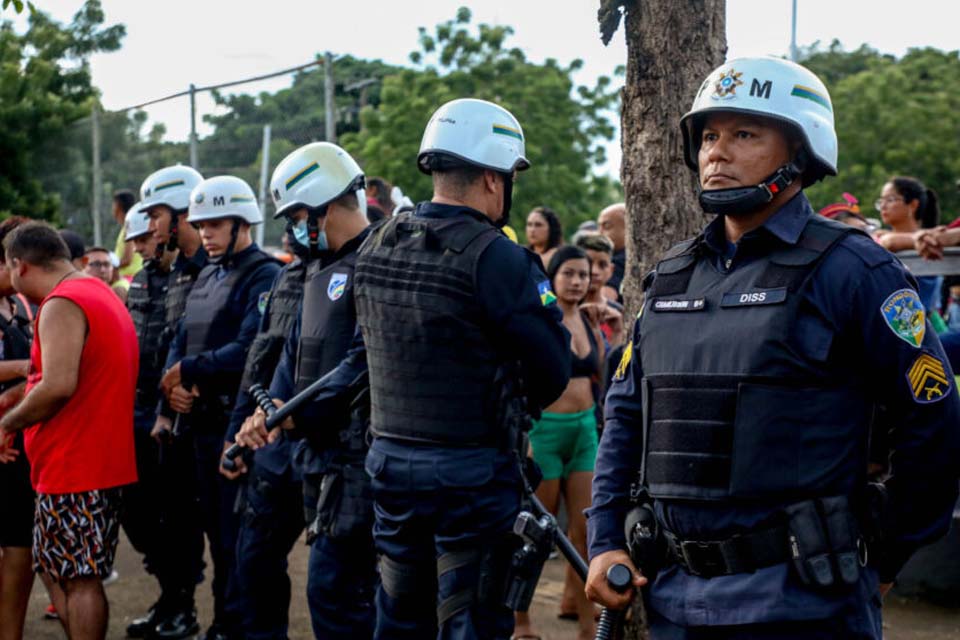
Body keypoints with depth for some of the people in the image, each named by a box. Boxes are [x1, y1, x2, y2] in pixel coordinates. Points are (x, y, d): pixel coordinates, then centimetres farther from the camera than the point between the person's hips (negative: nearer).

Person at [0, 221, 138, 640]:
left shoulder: (61, 304, -14)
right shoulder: (102, 294, 17)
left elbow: (59, 386, -25)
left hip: (72, 465, -10)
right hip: (105, 461, 10)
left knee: (79, 578, -4)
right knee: (62, 572, 14)